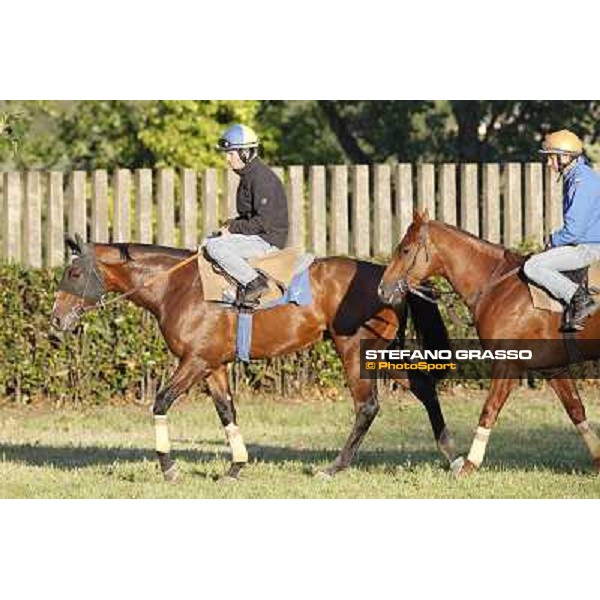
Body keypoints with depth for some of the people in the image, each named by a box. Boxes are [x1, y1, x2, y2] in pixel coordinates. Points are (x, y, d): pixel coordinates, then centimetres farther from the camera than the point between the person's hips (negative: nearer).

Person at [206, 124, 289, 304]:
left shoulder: (261, 178, -19)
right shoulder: (248, 175, 14)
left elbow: (264, 222, -24)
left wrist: (234, 227, -16)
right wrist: (233, 223, 7)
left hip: (268, 240, -11)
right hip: (257, 236, 11)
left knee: (214, 246, -24)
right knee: (209, 241, 18)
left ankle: (254, 282, -24)